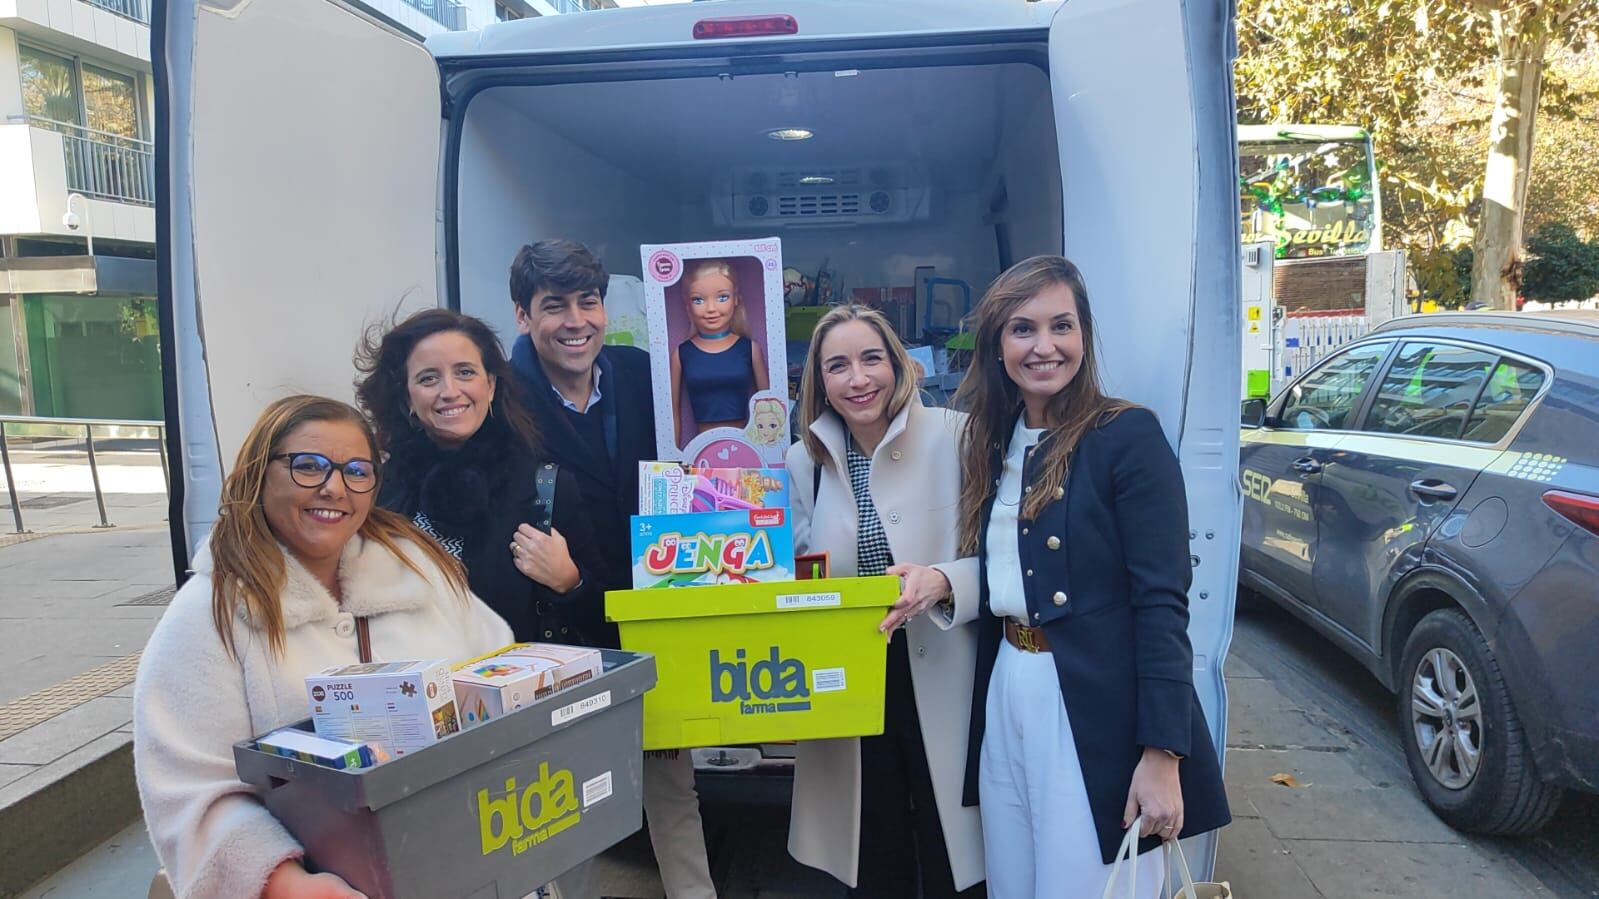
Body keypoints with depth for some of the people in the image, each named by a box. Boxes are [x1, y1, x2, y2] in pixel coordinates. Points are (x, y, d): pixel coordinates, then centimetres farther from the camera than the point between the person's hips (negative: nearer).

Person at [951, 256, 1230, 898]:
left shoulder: (1127, 434, -10)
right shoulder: (993, 443, 10)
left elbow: (1162, 601, -15)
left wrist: (1162, 754, -18)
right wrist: (940, 584, -3)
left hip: (1097, 712, -6)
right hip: (1004, 701, 6)